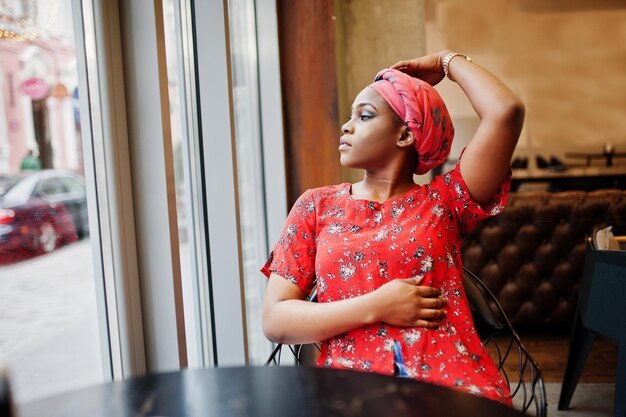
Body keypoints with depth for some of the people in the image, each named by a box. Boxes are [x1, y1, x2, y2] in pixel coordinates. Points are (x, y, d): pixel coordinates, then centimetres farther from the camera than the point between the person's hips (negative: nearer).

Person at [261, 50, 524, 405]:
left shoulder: (442, 200, 10)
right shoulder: (316, 206, 12)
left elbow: (507, 111, -2)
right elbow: (275, 320, 5)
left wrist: (448, 61, 14)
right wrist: (376, 307, -6)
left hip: (455, 386, 0)